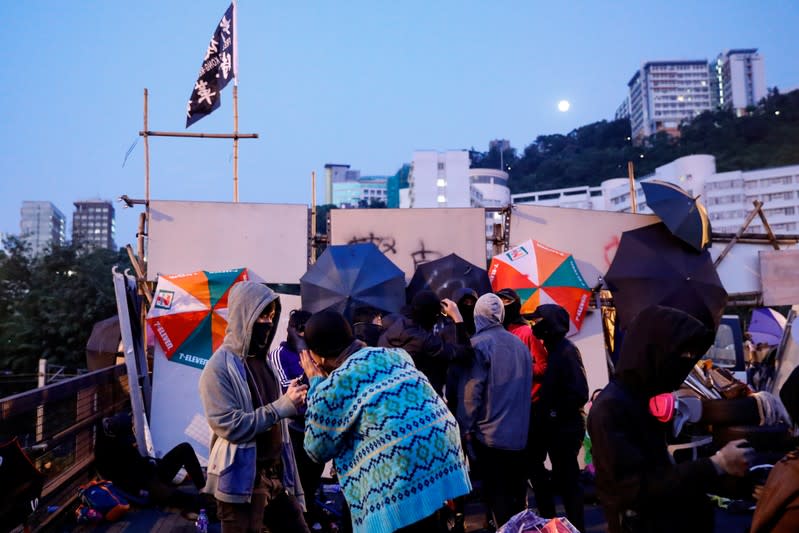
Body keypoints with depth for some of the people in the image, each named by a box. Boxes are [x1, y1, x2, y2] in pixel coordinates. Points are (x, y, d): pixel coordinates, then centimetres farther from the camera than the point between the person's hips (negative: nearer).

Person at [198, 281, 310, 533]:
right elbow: (231, 426, -19)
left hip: (277, 476, 8)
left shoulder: (262, 360, 12)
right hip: (242, 482, -7)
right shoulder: (220, 368, -12)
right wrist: (283, 405, -20)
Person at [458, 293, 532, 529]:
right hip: (519, 432, 6)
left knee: (497, 494, 4)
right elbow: (526, 386, 12)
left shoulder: (479, 343, -12)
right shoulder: (520, 344, 6)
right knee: (516, 490, 18)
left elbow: (472, 390, -15)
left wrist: (466, 426, -7)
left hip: (491, 432, -6)